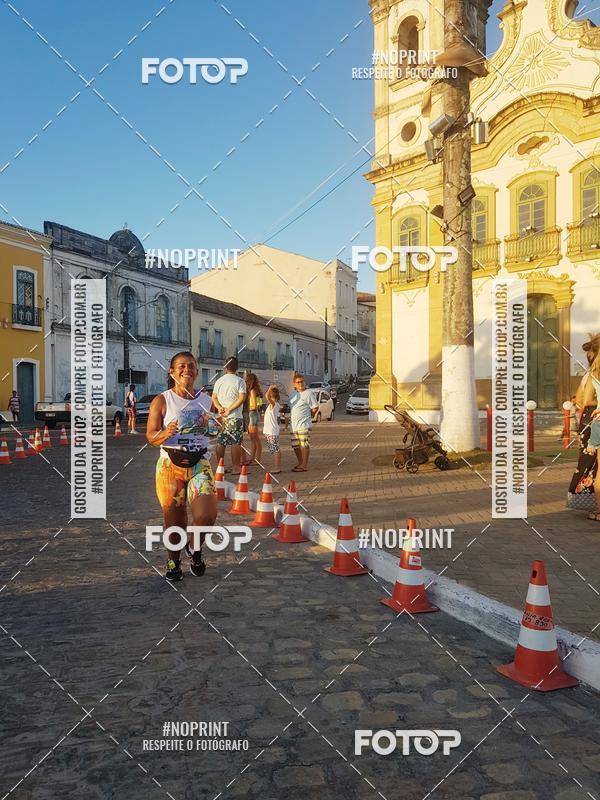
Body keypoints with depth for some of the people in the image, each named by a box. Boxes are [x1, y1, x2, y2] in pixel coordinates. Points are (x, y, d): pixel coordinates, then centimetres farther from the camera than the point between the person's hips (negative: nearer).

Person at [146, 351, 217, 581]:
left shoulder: (206, 400, 9)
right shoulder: (161, 401, -2)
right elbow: (151, 436, -4)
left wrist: (211, 425, 1)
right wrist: (166, 433, -24)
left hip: (200, 463, 2)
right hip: (170, 465, -2)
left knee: (206, 515, -14)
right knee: (174, 520, 6)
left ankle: (194, 548, 19)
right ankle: (173, 562, 31)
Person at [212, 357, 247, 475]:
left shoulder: (219, 381, 11)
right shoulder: (239, 381, -4)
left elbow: (214, 397, 7)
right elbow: (242, 398, -15)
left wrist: (220, 407, -7)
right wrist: (230, 410, -14)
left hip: (221, 417, 5)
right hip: (235, 417, -5)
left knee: (220, 442, 10)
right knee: (236, 442, -3)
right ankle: (235, 468, -5)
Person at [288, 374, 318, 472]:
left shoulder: (309, 393, -7)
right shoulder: (293, 394, 14)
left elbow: (315, 408, -6)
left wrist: (309, 416, 3)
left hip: (304, 425, -7)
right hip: (294, 425, 7)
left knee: (304, 445, -5)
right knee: (295, 446, 11)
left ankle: (304, 465, 1)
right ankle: (300, 463, 25)